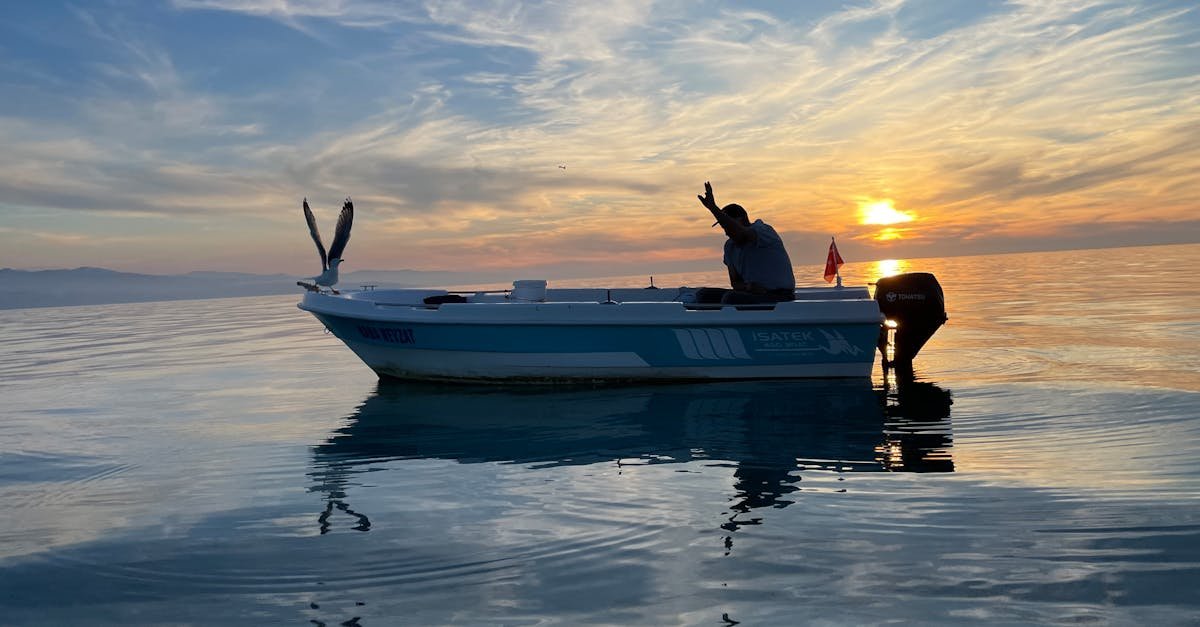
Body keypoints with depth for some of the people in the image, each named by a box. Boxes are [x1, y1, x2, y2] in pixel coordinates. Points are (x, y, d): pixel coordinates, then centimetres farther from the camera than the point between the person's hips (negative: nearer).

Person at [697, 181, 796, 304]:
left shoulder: (763, 230, -13)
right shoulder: (730, 247, 9)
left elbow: (740, 233, -37)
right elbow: (735, 282, 8)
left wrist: (712, 207, -43)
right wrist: (748, 287, -17)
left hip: (780, 298, -8)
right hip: (756, 294, 8)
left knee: (730, 298, -29)